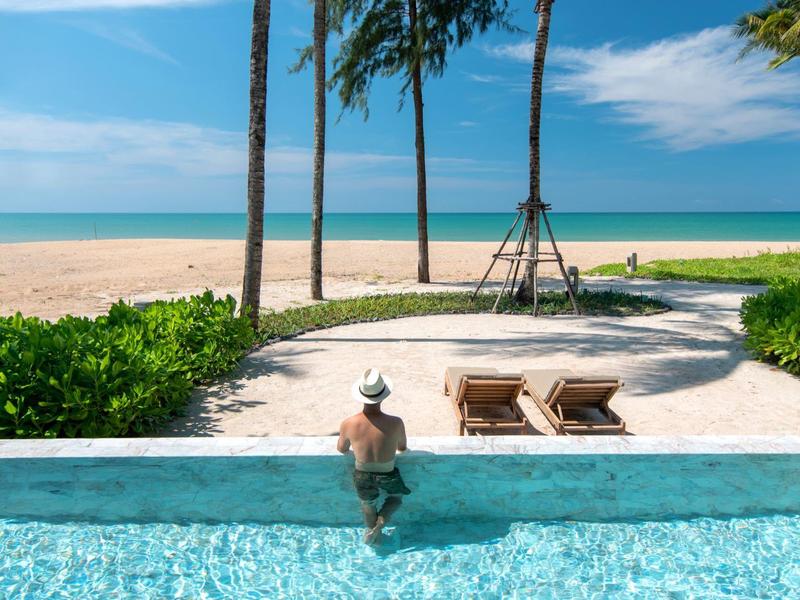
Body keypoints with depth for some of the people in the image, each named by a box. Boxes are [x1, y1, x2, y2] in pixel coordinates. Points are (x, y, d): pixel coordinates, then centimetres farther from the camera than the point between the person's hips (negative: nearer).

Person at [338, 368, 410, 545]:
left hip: (362, 476, 1)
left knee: (368, 506, 32)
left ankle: (374, 534, 49)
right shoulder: (395, 423, -29)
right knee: (396, 497, 32)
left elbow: (341, 449, -3)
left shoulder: (348, 424, -25)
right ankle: (379, 525, 12)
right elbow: (402, 447, -7)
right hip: (387, 476, -1)